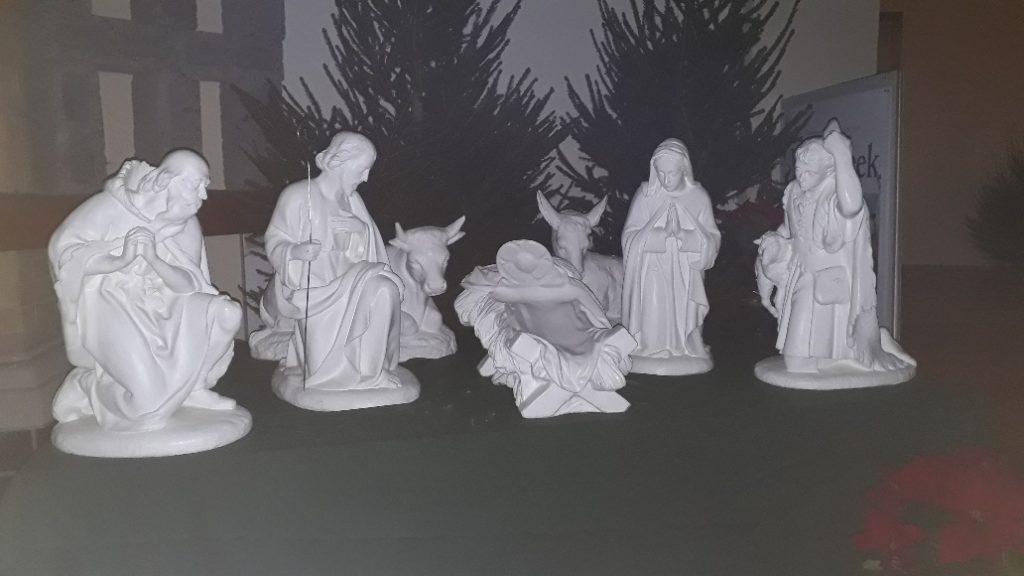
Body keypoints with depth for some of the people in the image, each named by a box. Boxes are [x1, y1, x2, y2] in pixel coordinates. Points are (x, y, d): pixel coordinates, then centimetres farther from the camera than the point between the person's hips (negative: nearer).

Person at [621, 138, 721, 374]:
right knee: (653, 313, -10)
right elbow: (629, 236, -4)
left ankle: (683, 350, 12)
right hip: (651, 273, -1)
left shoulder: (698, 197, 1)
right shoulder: (645, 195, -1)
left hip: (684, 274, 1)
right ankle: (648, 351, 4)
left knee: (681, 311, -5)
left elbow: (712, 240, -1)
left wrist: (685, 235, -21)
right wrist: (660, 234, -22)